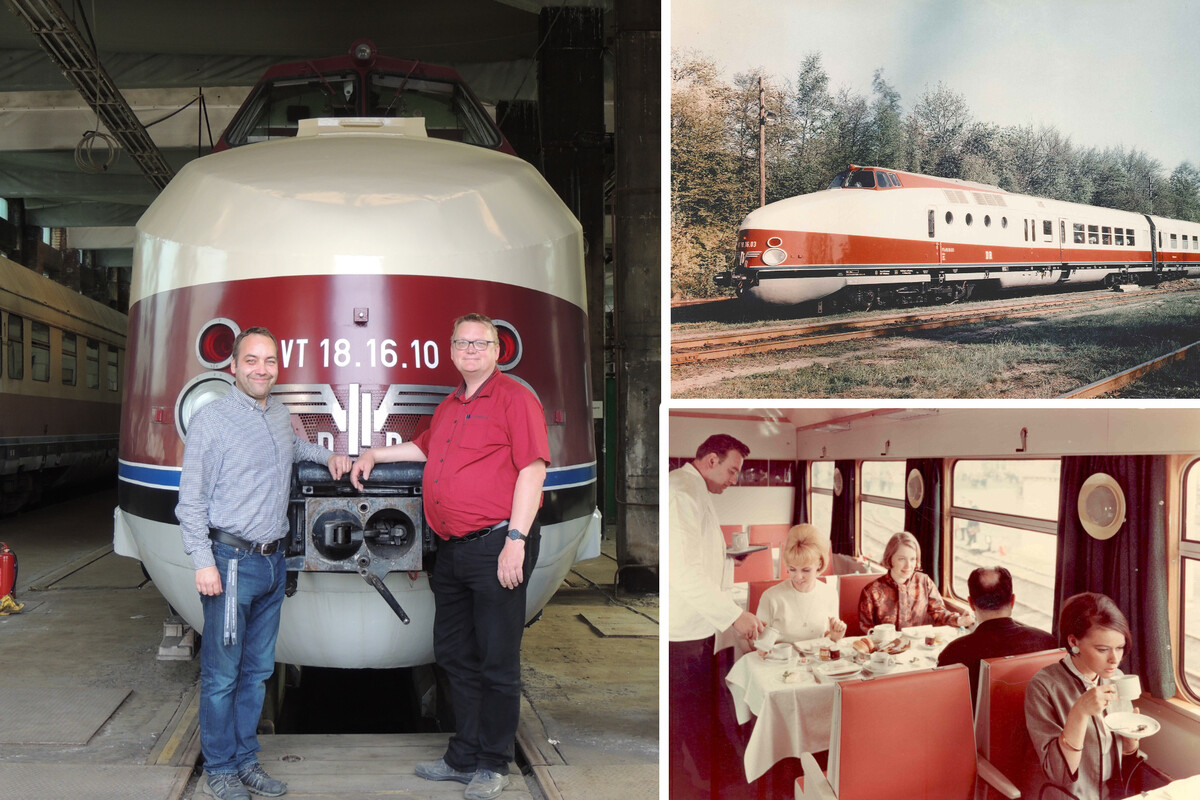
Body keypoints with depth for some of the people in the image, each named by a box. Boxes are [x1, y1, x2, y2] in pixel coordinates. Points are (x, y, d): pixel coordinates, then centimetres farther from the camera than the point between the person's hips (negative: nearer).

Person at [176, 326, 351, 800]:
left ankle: (245, 760, 23)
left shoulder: (280, 416, 12)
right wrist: (203, 562, -16)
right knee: (222, 674, -1)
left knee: (257, 671, 13)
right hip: (232, 562, -7)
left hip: (273, 561, 7)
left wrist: (328, 457, 21)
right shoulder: (212, 420, -8)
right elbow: (191, 501, -10)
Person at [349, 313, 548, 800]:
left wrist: (516, 539, -20)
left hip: (496, 544, -8)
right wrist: (375, 454, 31)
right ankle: (463, 757, 27)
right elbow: (424, 448, 40)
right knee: (455, 655, 15)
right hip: (452, 550, 9)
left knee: (497, 661, -1)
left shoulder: (514, 398, -6)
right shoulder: (449, 407, 20)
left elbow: (533, 468, -14)